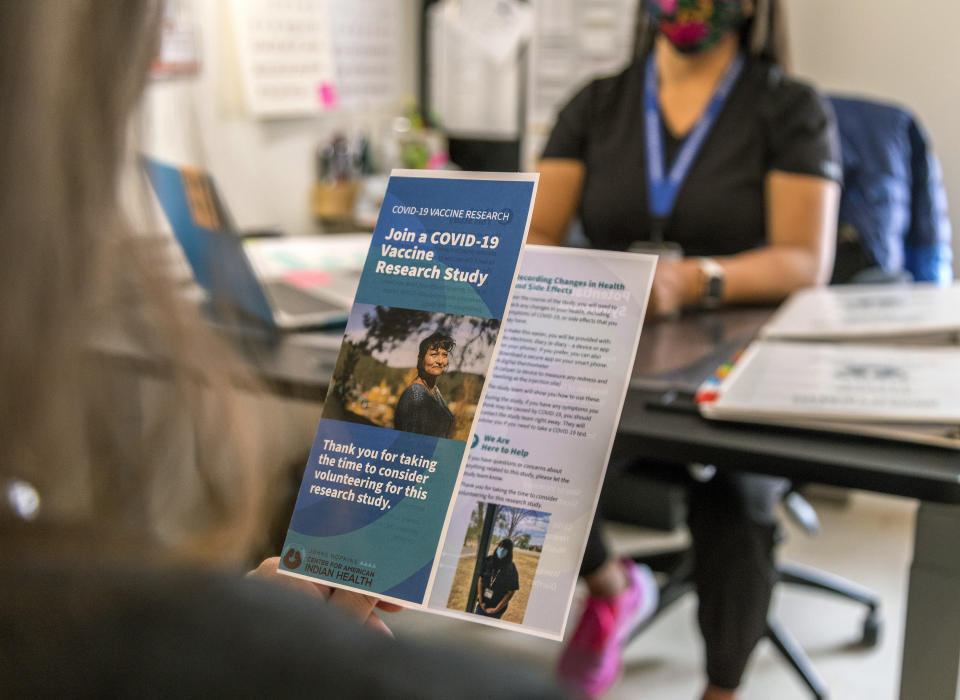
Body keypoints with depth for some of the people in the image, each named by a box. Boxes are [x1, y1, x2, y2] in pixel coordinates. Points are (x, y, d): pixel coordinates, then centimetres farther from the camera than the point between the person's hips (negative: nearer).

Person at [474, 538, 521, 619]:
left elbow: (511, 592, -9)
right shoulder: (488, 561, -1)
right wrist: (481, 601, -4)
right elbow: (480, 580, 2)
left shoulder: (511, 568, -9)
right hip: (482, 604, 3)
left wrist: (496, 609, -10)